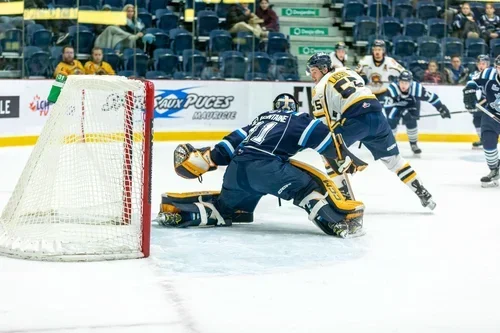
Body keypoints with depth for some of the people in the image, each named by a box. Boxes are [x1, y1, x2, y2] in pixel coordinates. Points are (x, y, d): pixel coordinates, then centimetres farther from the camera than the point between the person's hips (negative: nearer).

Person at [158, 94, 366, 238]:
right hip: (264, 167, -7)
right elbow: (321, 135, 6)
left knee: (223, 209, 26)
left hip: (236, 169, 7)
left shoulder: (261, 119, 31)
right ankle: (342, 218, -28)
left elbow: (236, 139, 23)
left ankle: (176, 209, 16)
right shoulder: (296, 120, 16)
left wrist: (209, 156, 21)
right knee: (310, 185, -8)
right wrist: (344, 158, 14)